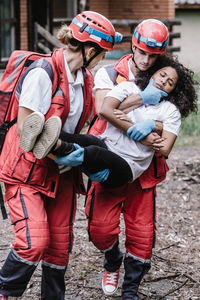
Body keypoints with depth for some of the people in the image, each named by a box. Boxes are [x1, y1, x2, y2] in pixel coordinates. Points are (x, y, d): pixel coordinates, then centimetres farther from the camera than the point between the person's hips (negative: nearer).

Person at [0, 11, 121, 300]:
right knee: (35, 241, -17)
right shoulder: (43, 73, -20)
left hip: (61, 171, 8)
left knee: (60, 241, 7)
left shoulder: (85, 79, 6)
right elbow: (26, 129, -20)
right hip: (28, 170, -7)